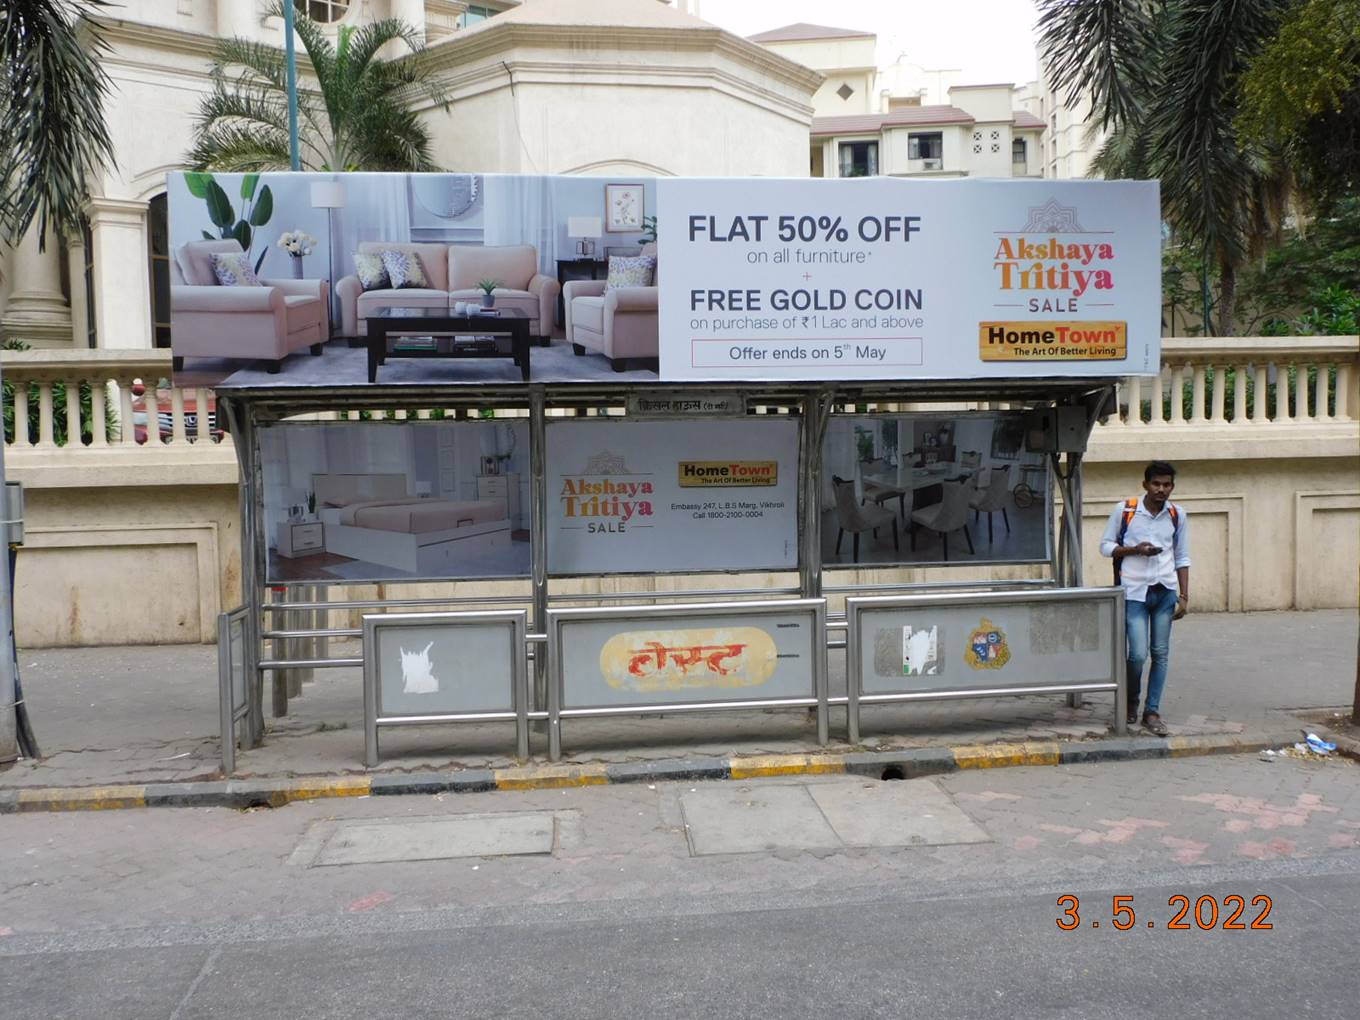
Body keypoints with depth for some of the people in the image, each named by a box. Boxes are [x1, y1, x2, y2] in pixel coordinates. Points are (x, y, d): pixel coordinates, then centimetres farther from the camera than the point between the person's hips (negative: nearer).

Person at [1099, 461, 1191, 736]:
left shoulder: (1177, 515, 6)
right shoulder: (1124, 510, -3)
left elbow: (1182, 558, 11)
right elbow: (1105, 546, 3)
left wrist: (1184, 596, 5)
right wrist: (1135, 550, -14)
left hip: (1165, 591, 3)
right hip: (1134, 591, -3)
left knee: (1160, 654, 4)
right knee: (1138, 654, -8)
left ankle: (1152, 712, 13)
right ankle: (1131, 701, 19)